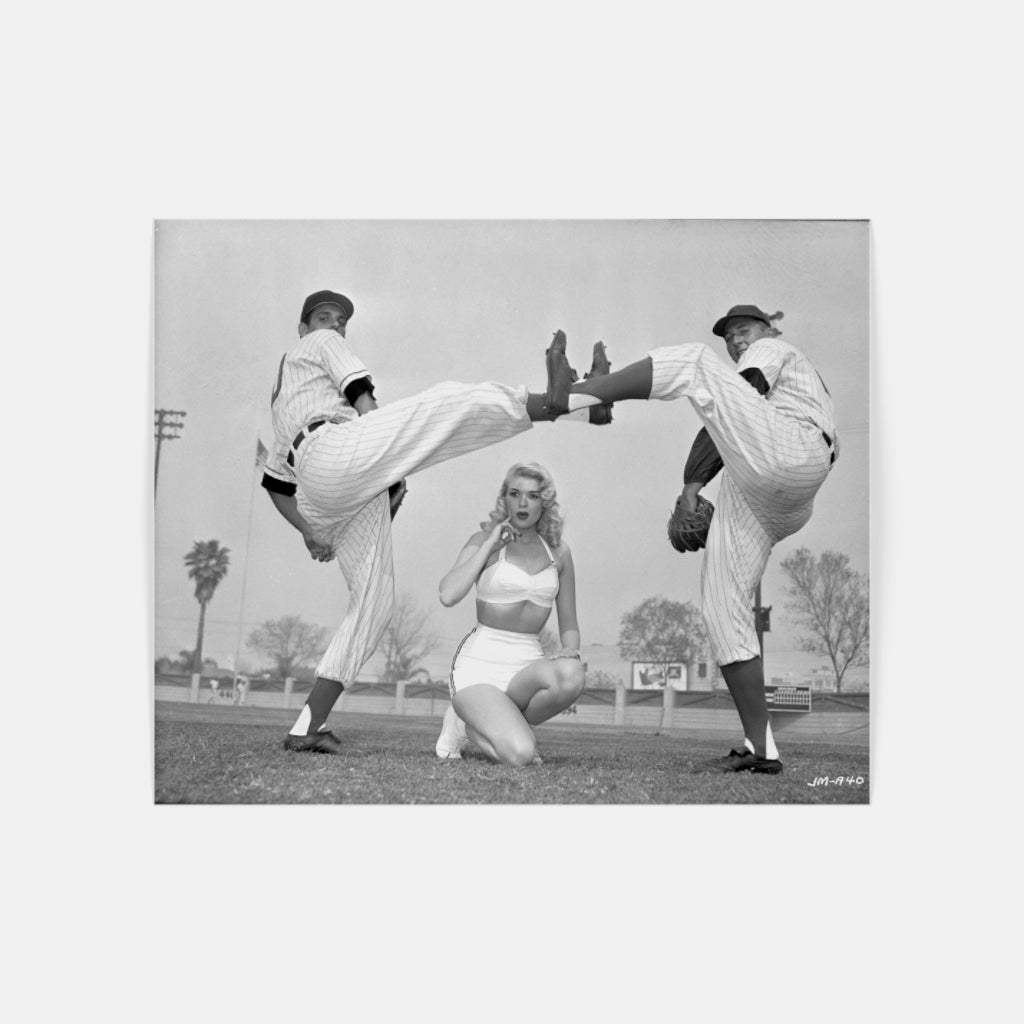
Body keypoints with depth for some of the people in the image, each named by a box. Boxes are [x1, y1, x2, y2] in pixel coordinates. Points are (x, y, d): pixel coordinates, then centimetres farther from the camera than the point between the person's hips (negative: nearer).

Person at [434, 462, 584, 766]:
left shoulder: (558, 552, 12)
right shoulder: (484, 540, 2)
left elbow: (569, 625, 18)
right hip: (480, 662, -4)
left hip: (528, 664, 4)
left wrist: (570, 652, -5)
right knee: (520, 756, -29)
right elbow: (448, 596, -16)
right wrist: (490, 544, -11)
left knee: (571, 675, -34)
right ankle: (464, 724, 5)